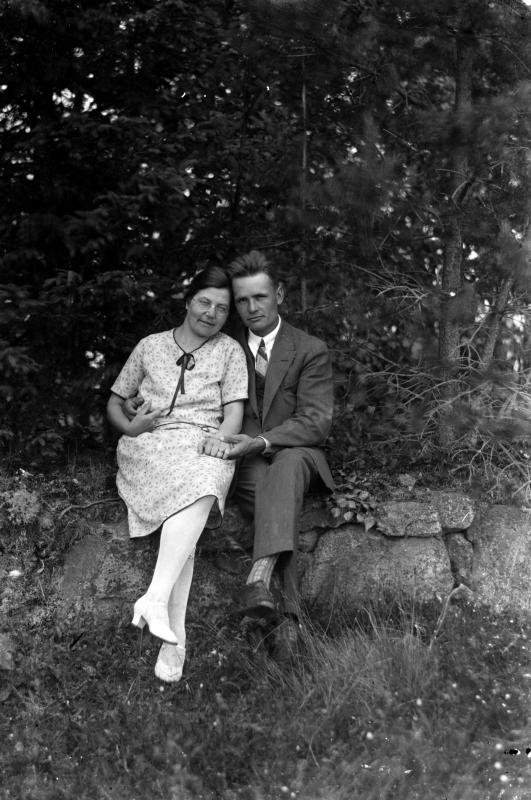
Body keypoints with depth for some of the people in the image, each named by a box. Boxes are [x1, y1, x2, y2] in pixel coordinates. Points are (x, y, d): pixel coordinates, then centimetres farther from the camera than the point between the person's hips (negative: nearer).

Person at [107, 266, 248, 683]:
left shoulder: (230, 351, 18)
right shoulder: (150, 346, 21)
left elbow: (234, 412, 8)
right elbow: (114, 402, 22)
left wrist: (222, 441, -14)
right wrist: (131, 426, 0)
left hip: (206, 446, 1)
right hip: (151, 446, 0)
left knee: (198, 496, -38)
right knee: (190, 490, -34)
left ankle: (155, 599, -49)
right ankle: (175, 638, -41)